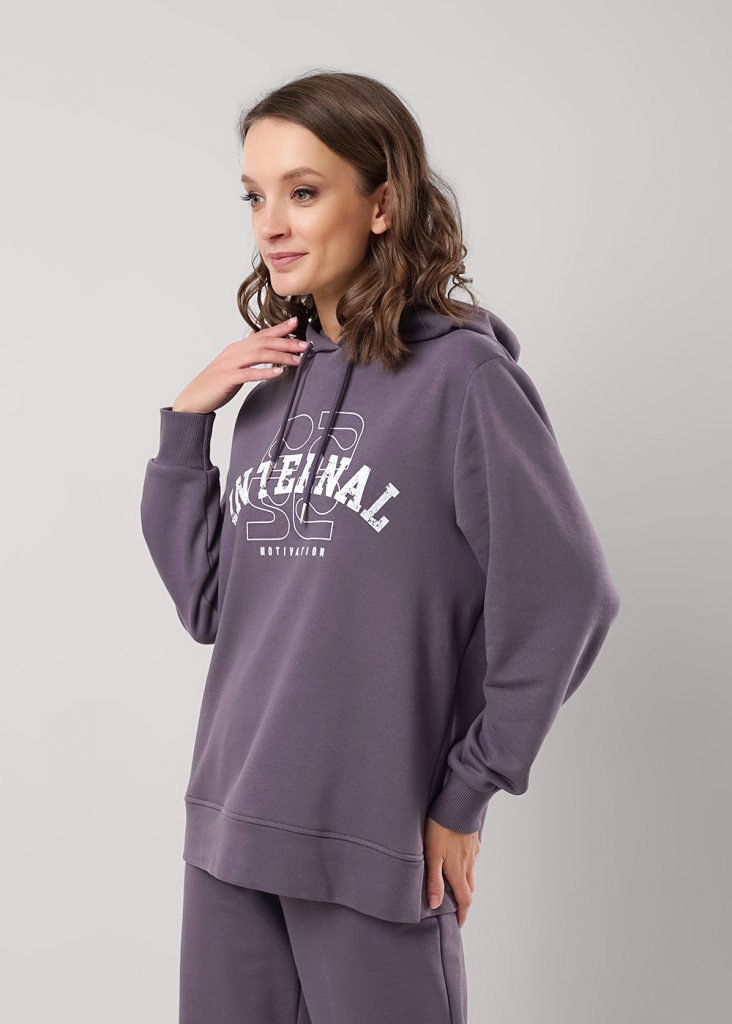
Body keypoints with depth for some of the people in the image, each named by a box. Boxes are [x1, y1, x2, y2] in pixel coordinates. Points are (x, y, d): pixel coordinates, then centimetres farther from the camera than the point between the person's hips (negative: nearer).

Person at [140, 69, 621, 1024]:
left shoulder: (460, 376, -11)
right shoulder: (273, 382, 8)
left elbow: (564, 596, -13)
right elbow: (207, 603, 9)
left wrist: (466, 792, -8)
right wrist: (185, 426, 0)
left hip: (375, 839, -6)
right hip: (230, 828, 6)